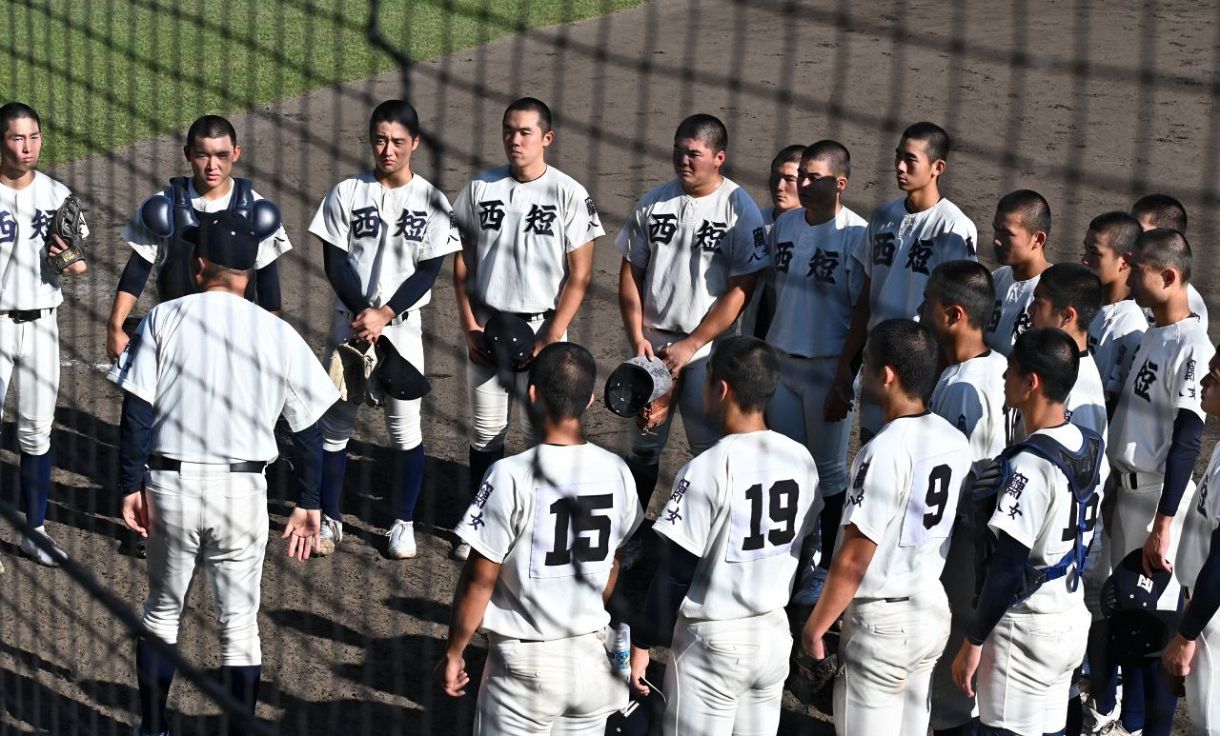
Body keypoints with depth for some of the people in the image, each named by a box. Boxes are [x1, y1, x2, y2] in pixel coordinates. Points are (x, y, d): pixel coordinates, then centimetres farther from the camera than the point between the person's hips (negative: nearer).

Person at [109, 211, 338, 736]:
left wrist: (131, 486, -2)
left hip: (169, 483, 0)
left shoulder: (163, 318, -3)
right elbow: (308, 427, 1)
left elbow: (135, 411, -7)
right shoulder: (278, 334, 0)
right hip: (243, 491, 0)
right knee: (240, 623, 9)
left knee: (162, 610, 18)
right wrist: (308, 503, 9)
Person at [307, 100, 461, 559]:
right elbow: (335, 263, -2)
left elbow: (429, 271, -5)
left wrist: (384, 314, -16)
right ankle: (330, 520, 17)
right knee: (335, 422, 5)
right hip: (349, 322, 1)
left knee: (405, 428, 2)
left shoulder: (431, 201, -1)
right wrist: (362, 313, -15)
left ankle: (404, 524, 16)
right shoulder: (347, 194, 1)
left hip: (402, 327, -1)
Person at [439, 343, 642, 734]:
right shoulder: (616, 471, -1)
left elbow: (480, 579, -12)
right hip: (593, 657, 5)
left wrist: (454, 651, 0)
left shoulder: (513, 475, -17)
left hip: (526, 663, -5)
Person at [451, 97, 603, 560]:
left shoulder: (568, 194, -6)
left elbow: (579, 276, -7)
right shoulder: (480, 188, 3)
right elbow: (462, 263, 8)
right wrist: (470, 327, -1)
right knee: (484, 431, 8)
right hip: (486, 326, 3)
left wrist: (549, 340, -13)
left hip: (541, 327, -3)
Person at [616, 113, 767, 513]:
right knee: (642, 443, 13)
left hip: (706, 349, -4)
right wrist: (637, 337, -2)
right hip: (652, 345, 4)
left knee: (710, 448, -2)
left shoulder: (740, 209, -9)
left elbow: (741, 290, -12)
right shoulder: (653, 203, 4)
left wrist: (691, 345, -14)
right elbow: (631, 272, 9)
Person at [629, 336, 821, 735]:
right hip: (775, 634, 6)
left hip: (712, 640, -6)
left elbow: (675, 570, -16)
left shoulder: (708, 468, -19)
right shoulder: (801, 459, -1)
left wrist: (643, 642, -7)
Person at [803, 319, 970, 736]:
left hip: (881, 622, -8)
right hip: (933, 611, 8)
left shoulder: (885, 451, -22)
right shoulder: (955, 442, 1)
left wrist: (814, 627, -9)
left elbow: (853, 561, -20)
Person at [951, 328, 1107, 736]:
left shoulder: (1031, 463, -23)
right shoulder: (1091, 446, 3)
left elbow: (1007, 566, -22)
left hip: (1026, 626, -8)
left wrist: (973, 642, -14)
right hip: (1071, 619, 8)